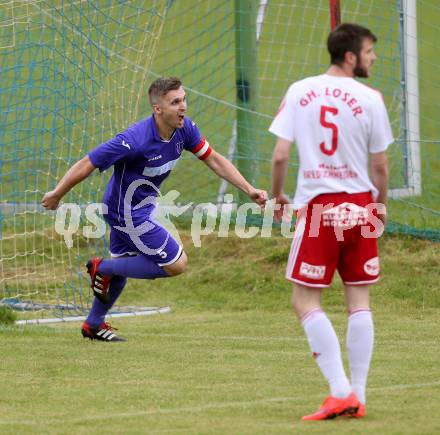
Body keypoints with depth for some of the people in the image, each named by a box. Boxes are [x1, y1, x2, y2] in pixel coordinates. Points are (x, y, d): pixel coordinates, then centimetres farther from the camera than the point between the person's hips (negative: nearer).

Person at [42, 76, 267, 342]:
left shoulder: (184, 128, -12)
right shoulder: (135, 140, -34)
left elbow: (214, 160, 0)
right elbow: (87, 165, -26)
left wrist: (249, 190, -7)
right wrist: (56, 195, -15)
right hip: (129, 215, -9)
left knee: (122, 268, 25)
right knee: (177, 264, -5)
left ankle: (94, 325, 45)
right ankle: (103, 268, 7)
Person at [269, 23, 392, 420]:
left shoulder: (299, 92, 0)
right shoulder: (369, 99, -4)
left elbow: (279, 156, -2)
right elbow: (380, 166, 1)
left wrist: (277, 196, 15)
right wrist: (381, 204, 19)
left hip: (317, 208, -1)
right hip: (359, 207, 1)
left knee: (306, 301, 3)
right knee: (359, 301, 8)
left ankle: (340, 391, -9)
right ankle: (357, 397, 8)